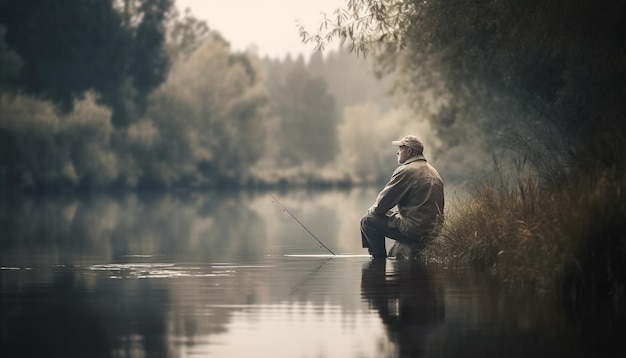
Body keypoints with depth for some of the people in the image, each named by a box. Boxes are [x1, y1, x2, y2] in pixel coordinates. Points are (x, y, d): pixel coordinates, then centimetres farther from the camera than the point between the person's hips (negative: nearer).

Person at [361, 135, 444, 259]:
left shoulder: (405, 171, -14)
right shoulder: (433, 172, 16)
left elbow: (384, 201, -10)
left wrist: (372, 210, 12)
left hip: (415, 230, -10)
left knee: (367, 222, -2)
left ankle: (380, 260, 5)